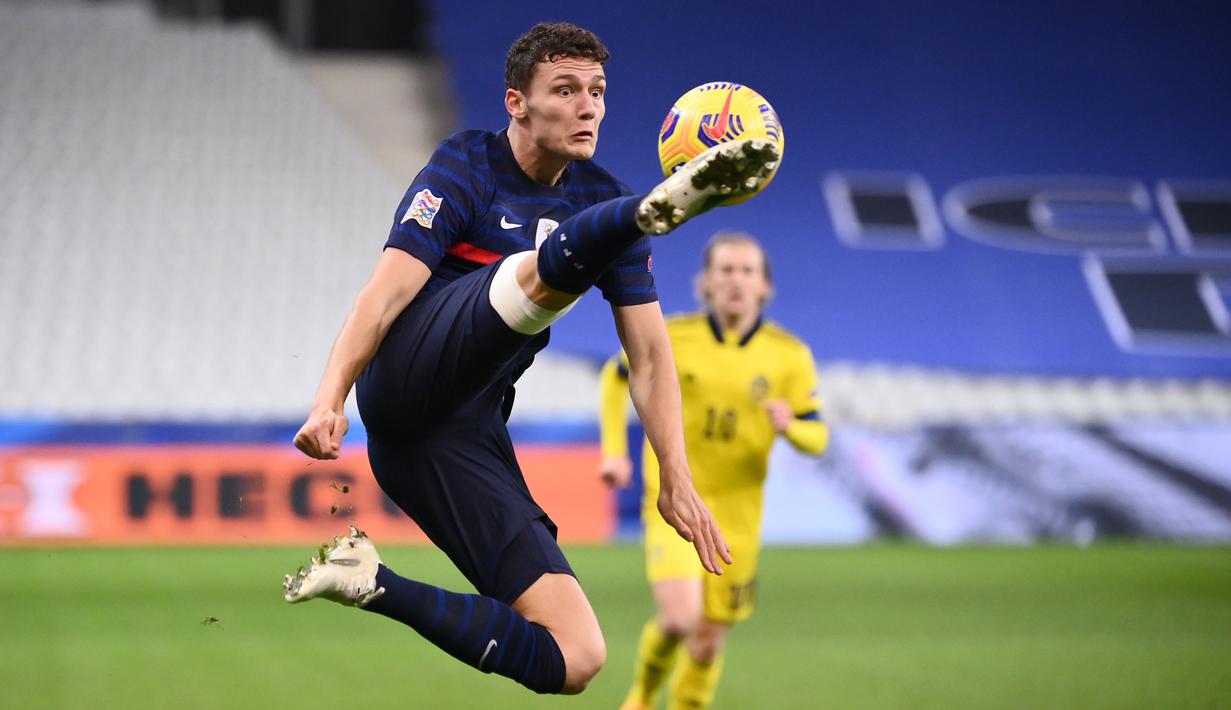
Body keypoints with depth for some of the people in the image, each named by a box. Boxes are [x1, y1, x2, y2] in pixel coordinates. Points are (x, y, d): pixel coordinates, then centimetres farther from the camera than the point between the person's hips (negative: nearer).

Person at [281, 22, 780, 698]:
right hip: (408, 374, -5)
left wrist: (676, 479, 4)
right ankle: (661, 207, -63)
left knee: (576, 661, -8)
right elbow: (388, 289, -10)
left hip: (467, 434, 6)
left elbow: (648, 354, 14)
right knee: (543, 269, -31)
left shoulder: (602, 197, 15)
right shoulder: (468, 166, 2)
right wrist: (329, 398, -24)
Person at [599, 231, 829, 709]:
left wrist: (790, 427, -25)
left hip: (736, 513, 2)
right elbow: (616, 376, 11)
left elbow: (817, 437, -1)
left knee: (709, 639, 8)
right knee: (678, 619, -21)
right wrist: (614, 451, 2)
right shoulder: (671, 337, -7)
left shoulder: (789, 356, -5)